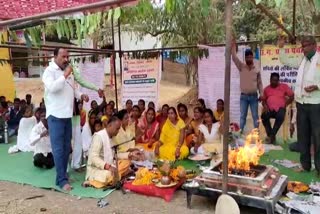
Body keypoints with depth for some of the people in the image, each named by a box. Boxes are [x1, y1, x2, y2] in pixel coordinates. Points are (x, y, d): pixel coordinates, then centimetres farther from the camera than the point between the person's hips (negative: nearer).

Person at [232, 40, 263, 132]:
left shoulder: (257, 70, 4)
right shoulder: (241, 67, 2)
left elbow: (259, 83, 8)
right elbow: (234, 58, -9)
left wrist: (261, 94, -1)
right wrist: (234, 45, -12)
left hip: (254, 96, 1)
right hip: (243, 96, 0)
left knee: (255, 116, 5)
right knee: (242, 116, 3)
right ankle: (241, 132, 7)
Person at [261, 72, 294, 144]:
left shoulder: (284, 86, 12)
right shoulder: (267, 89, 18)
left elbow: (292, 96, 8)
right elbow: (263, 100, 19)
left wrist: (285, 104, -2)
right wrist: (265, 105, -2)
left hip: (280, 108, -2)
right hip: (269, 109, 2)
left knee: (280, 117, -36)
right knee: (264, 116, -32)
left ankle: (272, 135, -21)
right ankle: (270, 134, -16)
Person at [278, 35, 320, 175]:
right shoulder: (302, 60, 13)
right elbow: (285, 61, 24)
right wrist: (281, 48, 12)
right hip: (301, 103, 6)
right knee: (302, 136, 12)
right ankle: (305, 164, 24)